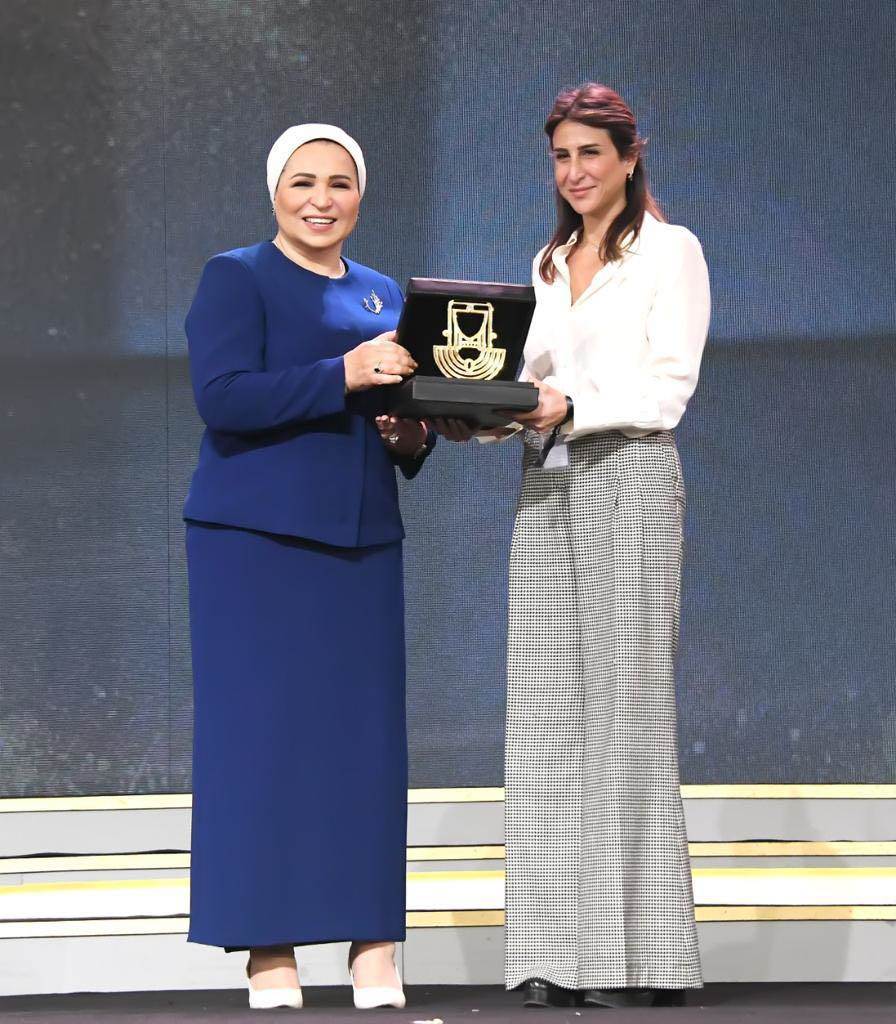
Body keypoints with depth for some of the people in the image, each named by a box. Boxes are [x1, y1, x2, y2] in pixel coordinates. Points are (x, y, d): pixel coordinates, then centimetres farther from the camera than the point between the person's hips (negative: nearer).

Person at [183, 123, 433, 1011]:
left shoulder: (384, 297, 18)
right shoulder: (236, 279, -1)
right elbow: (221, 395, -15)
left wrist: (412, 437, 1)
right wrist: (343, 376, -24)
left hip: (361, 540, 6)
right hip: (255, 538, -5)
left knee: (366, 733, 2)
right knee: (261, 734, -6)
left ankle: (374, 954, 5)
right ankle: (268, 953, -2)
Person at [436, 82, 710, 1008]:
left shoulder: (671, 251, 0)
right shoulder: (549, 264, 19)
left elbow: (667, 388, -8)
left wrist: (572, 405, -21)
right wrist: (472, 417, 1)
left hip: (629, 479, -6)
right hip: (544, 484, 7)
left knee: (623, 703, -8)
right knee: (545, 712, 2)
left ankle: (638, 956, -5)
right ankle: (561, 954, 4)